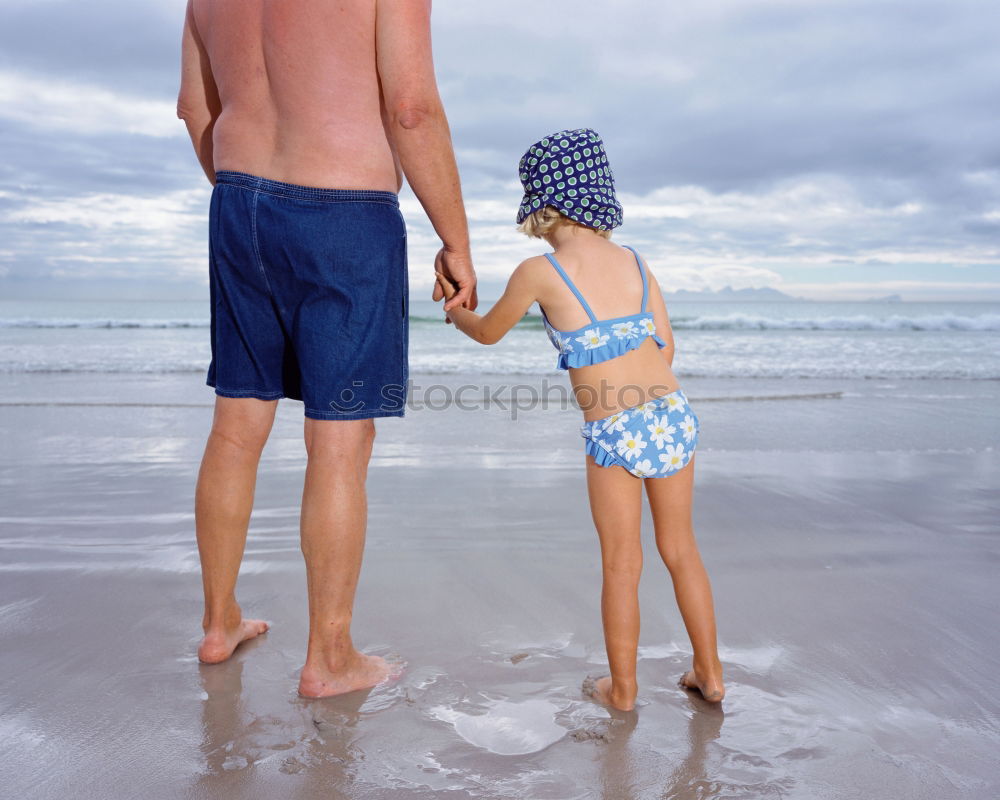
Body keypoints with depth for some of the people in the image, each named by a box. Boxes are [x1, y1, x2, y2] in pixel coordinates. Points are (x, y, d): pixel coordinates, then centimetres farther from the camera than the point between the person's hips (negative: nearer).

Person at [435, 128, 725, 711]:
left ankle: (622, 688, 26)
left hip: (614, 434, -4)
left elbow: (490, 332, 11)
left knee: (621, 565, 10)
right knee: (680, 548, 19)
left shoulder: (539, 272, -5)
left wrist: (457, 314, 33)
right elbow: (666, 348, 10)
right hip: (674, 415, 5)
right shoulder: (636, 262, 7)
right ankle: (710, 673, 32)